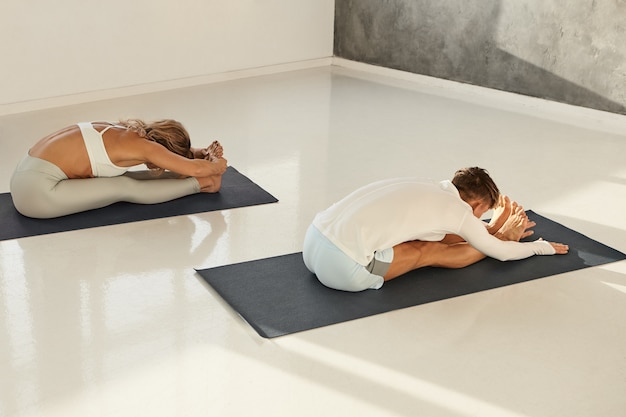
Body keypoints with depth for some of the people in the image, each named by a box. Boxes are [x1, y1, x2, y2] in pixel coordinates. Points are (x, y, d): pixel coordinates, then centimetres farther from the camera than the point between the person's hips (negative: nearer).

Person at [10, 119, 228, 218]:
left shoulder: (131, 135, 11)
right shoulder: (144, 146, -14)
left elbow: (177, 153, 25)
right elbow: (195, 168, -14)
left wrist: (204, 153, 12)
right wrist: (215, 166, 4)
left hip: (30, 176, 9)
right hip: (36, 191, -9)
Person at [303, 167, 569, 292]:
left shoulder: (432, 191, 21)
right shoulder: (459, 209, 0)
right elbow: (500, 252, 17)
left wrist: (490, 229, 54)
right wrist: (542, 246, 33)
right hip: (343, 267, -8)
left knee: (433, 234, 19)